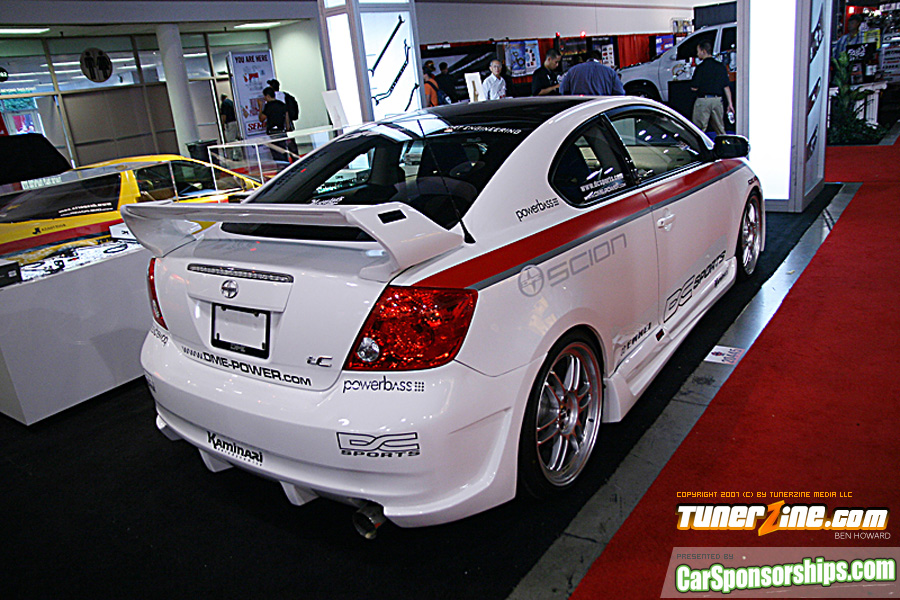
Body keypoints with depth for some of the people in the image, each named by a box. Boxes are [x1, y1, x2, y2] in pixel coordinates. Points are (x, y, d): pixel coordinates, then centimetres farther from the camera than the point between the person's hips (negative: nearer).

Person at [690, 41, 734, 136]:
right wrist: (730, 103, 9)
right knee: (720, 129, 12)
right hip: (718, 100, 5)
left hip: (703, 100, -5)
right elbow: (726, 87, 7)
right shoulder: (720, 66, 8)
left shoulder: (701, 67, -8)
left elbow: (694, 88, -10)